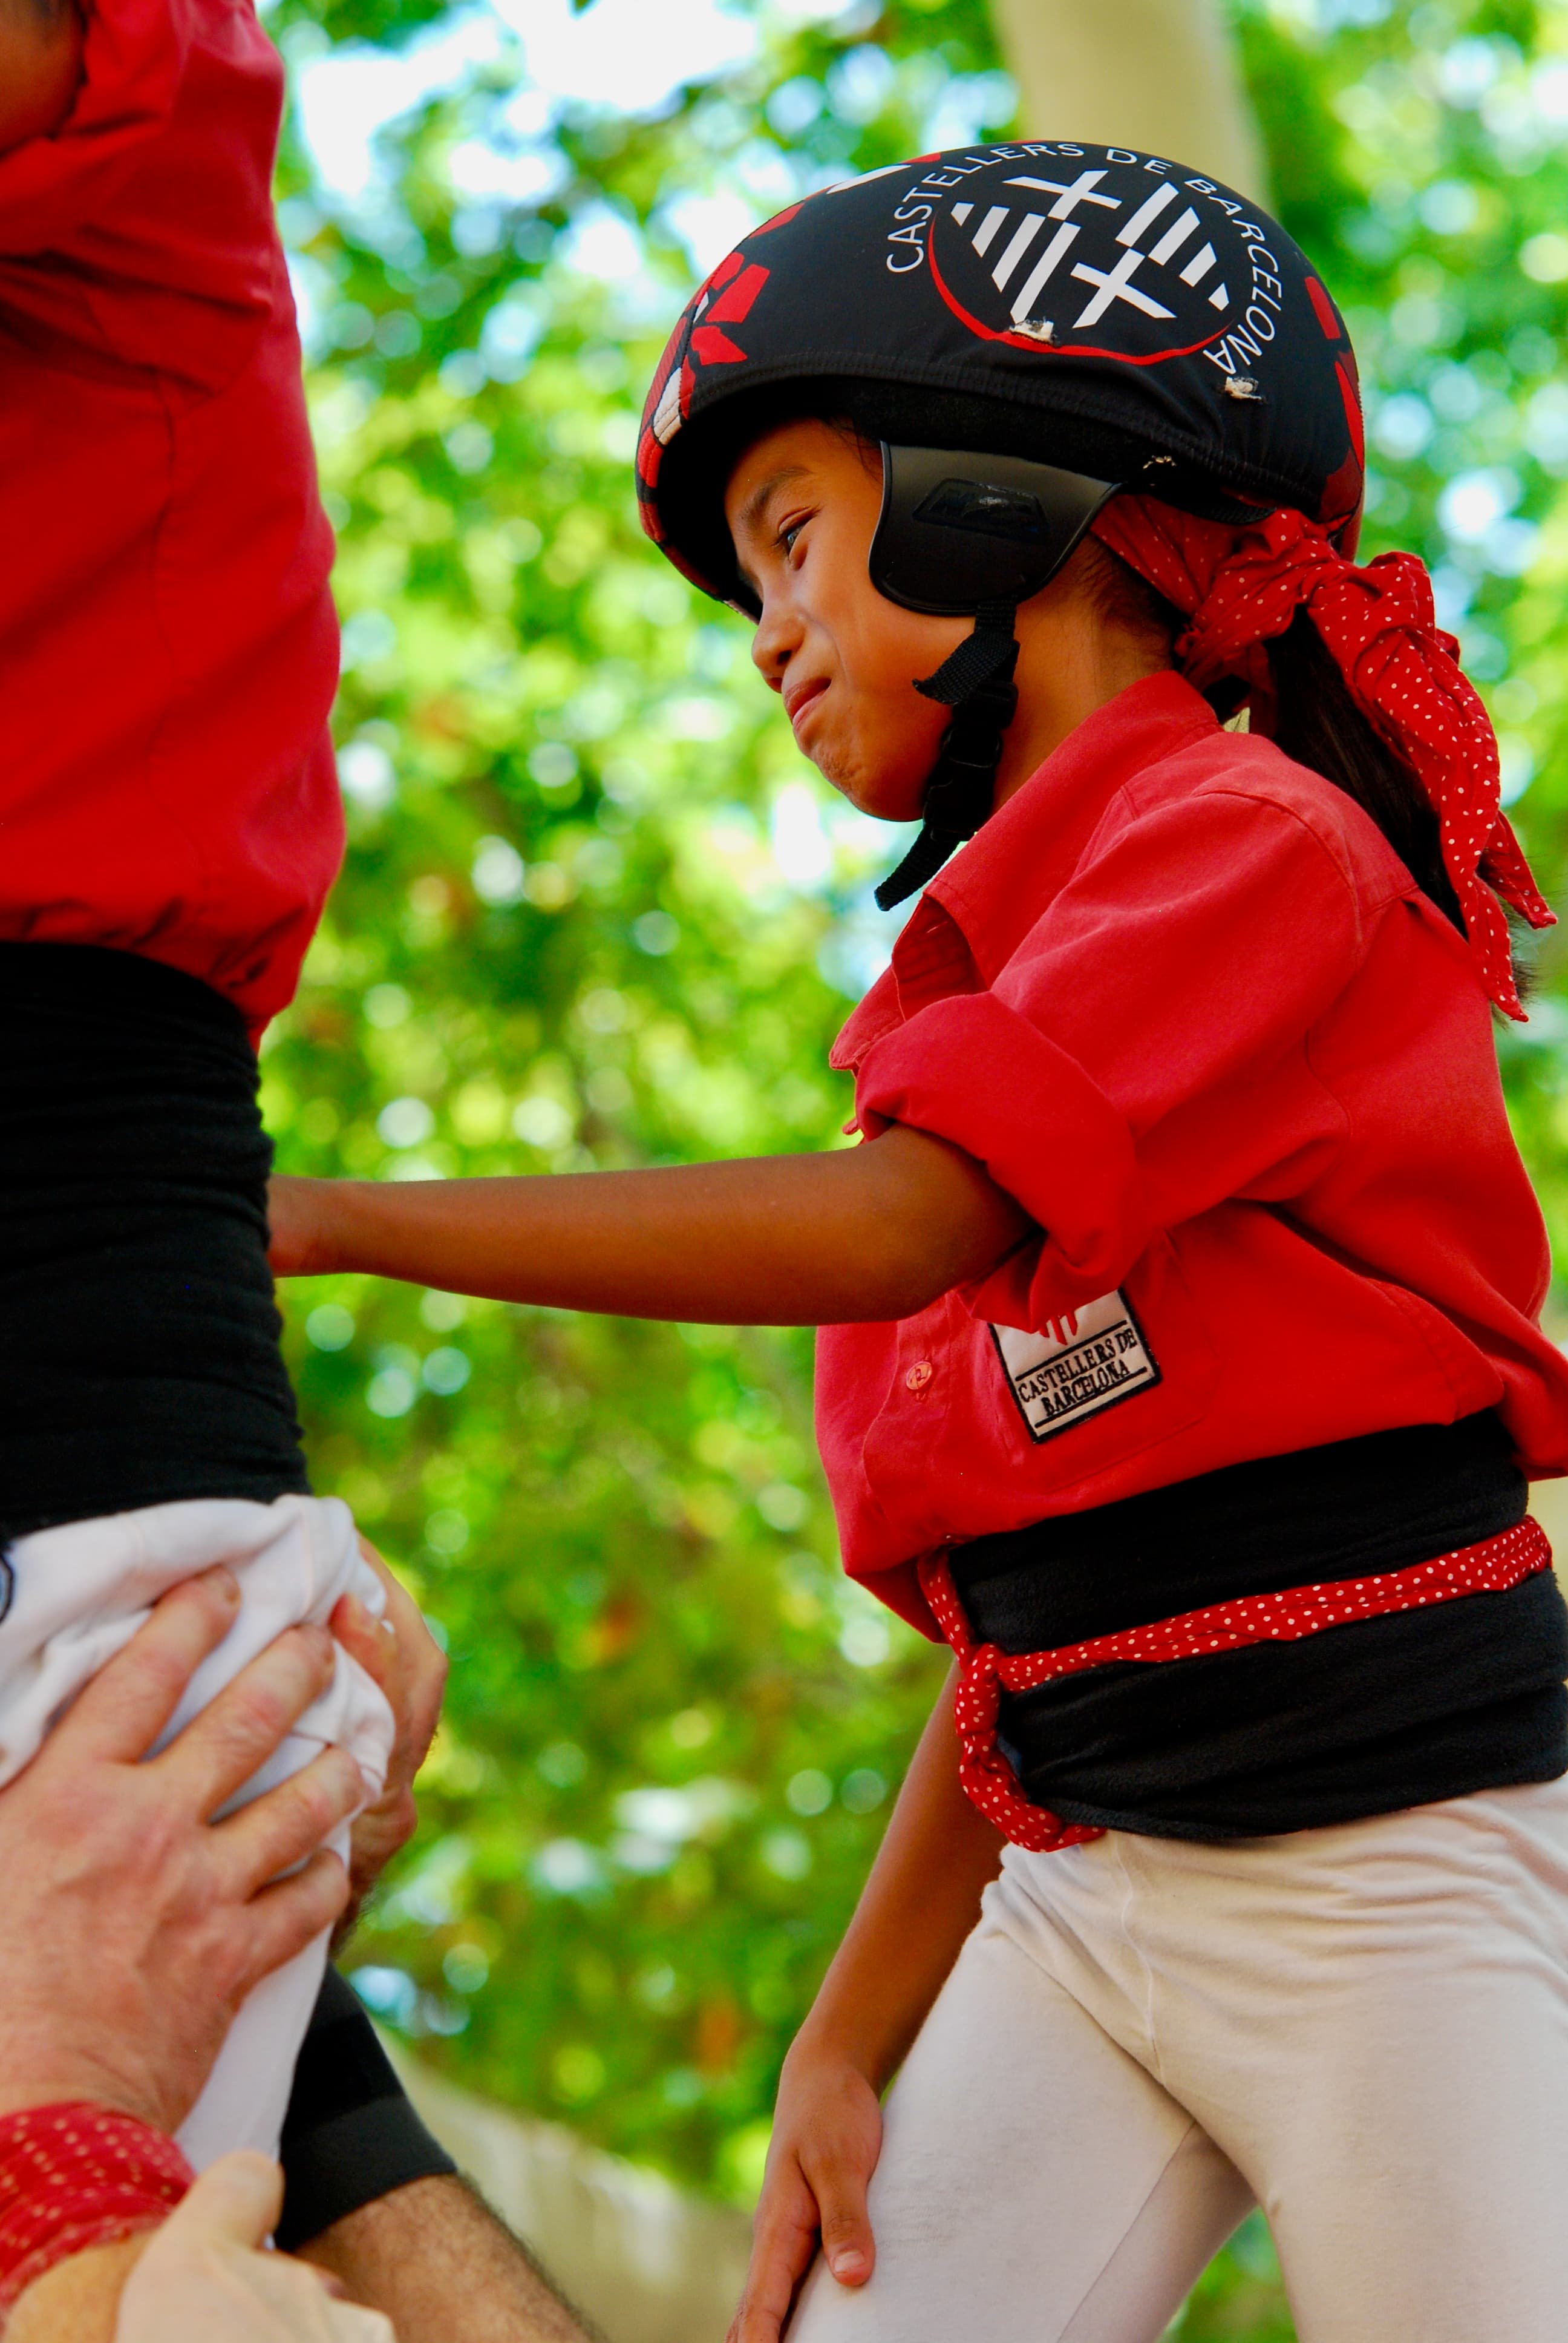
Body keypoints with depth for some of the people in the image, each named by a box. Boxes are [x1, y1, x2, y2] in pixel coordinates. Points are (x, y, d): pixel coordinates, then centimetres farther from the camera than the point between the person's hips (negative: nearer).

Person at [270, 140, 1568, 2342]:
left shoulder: (1255, 839, -7)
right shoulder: (1001, 956, 17)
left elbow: (889, 1230, -20)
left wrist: (325, 1214, -15)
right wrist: (853, 2040, 10)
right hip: (1078, 1895, 7)